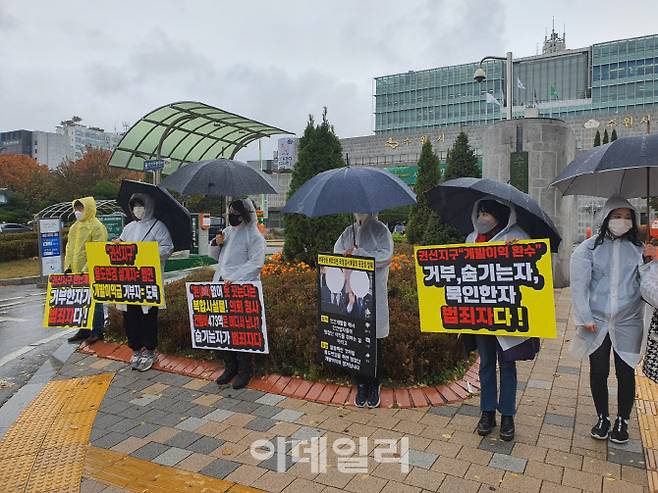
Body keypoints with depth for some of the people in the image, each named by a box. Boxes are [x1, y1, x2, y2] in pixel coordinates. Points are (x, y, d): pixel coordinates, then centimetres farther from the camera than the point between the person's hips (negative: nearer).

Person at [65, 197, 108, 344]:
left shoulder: (97, 227, -9)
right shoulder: (74, 227, 17)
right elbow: (69, 248, 20)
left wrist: (87, 270, -20)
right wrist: (68, 266, 9)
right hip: (75, 272, 8)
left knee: (94, 301, 0)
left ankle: (97, 331, 8)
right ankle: (84, 330, 23)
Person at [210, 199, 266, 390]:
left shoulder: (255, 236, -6)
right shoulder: (227, 231, 16)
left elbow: (255, 263, -15)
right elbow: (214, 255, 24)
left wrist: (233, 278, -22)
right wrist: (216, 243, 3)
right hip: (221, 286, 7)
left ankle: (245, 371, 13)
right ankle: (230, 367, 24)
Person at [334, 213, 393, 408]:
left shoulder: (381, 230, 1)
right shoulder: (349, 231, 16)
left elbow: (386, 255, -11)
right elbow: (337, 253, 14)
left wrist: (358, 253, -15)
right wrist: (346, 256, -9)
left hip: (375, 292, -4)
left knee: (374, 342, 4)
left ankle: (374, 386, 18)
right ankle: (361, 386, 19)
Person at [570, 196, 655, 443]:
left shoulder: (638, 248, 4)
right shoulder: (589, 247, -2)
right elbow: (579, 284, -5)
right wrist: (585, 318, -8)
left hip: (628, 323, 1)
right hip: (597, 322, -1)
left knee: (625, 372, 9)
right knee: (598, 371, 9)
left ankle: (622, 421, 29)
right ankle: (602, 418, 29)